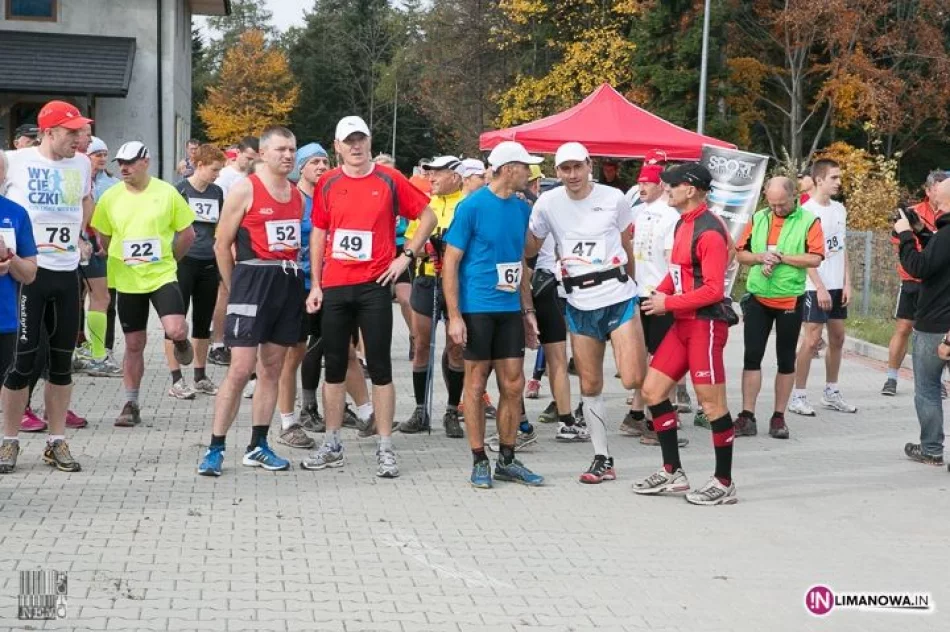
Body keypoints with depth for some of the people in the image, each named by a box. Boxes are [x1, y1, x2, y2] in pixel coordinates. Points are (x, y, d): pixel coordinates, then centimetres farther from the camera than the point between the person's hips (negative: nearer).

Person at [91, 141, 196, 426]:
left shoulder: (167, 193, -6)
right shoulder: (110, 197, 0)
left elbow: (187, 233, 2)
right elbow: (103, 237, 13)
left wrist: (167, 260, 4)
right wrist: (121, 261, 8)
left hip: (163, 276, -2)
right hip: (127, 281, 2)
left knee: (175, 330, -22)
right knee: (134, 344, 7)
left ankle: (181, 342, 17)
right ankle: (131, 404, 19)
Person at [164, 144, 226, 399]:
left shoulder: (216, 192, 10)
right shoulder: (181, 190, -5)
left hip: (209, 263, 6)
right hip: (184, 261, -5)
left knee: (203, 321, 11)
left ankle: (201, 377, 21)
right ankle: (176, 380, 0)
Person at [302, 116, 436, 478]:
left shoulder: (389, 180, 0)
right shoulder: (327, 184, 6)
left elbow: (428, 216, 5)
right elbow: (318, 233, 11)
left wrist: (406, 256, -3)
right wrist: (315, 284, 6)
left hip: (374, 285, -3)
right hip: (334, 287, 3)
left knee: (380, 367, 0)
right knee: (334, 366, 9)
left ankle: (385, 449, 5)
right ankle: (332, 445, 19)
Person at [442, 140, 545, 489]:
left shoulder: (522, 209, 9)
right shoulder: (472, 206, -9)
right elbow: (450, 263, -8)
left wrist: (528, 310, 14)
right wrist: (454, 315, -14)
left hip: (510, 308, 6)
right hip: (476, 308, -6)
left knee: (513, 385, 6)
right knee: (476, 383, 3)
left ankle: (507, 460, 18)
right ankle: (479, 461, 12)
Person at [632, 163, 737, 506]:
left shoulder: (709, 232, -16)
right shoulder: (682, 224, 13)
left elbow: (713, 289, -20)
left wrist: (668, 303, -15)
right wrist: (659, 293, 2)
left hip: (705, 325, -10)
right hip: (683, 323, 10)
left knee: (712, 403, -2)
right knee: (652, 389, 9)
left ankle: (724, 483, 10)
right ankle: (673, 473, 17)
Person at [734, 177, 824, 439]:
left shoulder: (808, 221, -4)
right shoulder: (758, 219, 7)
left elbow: (815, 259, -13)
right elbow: (741, 253, 9)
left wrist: (782, 257, -17)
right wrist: (760, 257, -10)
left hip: (790, 300, -2)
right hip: (758, 299, 3)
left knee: (786, 359, 7)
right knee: (752, 356, 0)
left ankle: (779, 417, 15)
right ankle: (747, 416, 4)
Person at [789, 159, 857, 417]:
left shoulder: (839, 209, 10)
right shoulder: (807, 211, -11)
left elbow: (843, 249, 13)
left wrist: (847, 283, 6)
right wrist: (820, 287, -18)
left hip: (837, 286, 7)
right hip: (816, 287, -7)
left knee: (837, 338, 11)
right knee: (811, 340, -7)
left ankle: (831, 393, 22)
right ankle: (798, 396, -1)